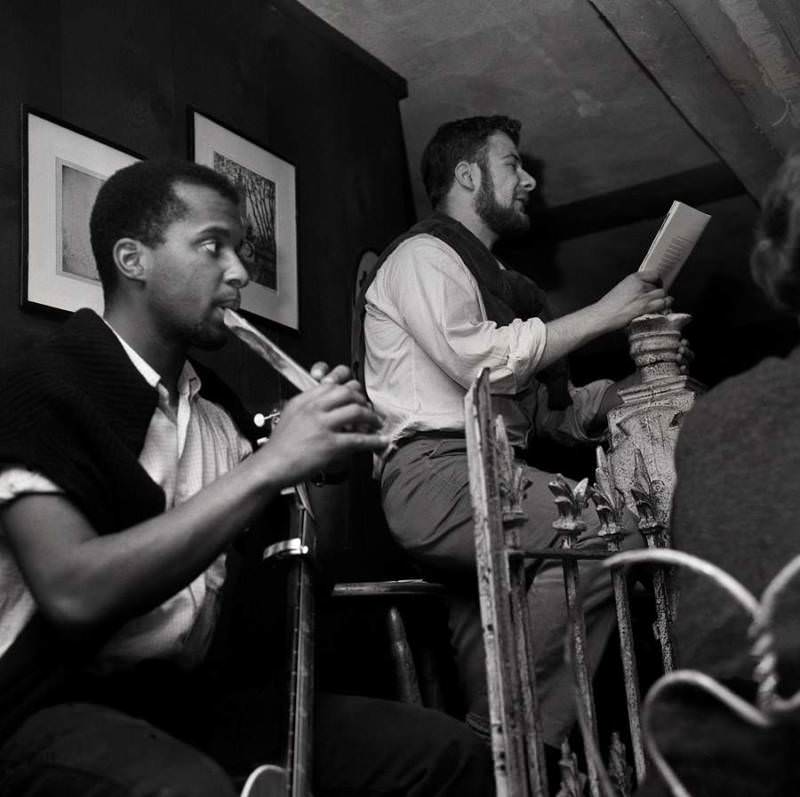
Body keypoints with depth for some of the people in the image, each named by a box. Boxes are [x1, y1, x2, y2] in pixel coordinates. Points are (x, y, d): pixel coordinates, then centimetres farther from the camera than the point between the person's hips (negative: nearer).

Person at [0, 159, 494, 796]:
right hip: (57, 709, -6)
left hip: (195, 696, 7)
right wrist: (270, 465, -27)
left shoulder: (217, 404, 12)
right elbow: (73, 594, -26)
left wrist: (325, 449, -3)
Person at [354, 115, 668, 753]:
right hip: (435, 472, -9)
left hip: (489, 476, 9)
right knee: (601, 536, -27)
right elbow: (482, 360, -17)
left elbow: (546, 413, 22)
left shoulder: (488, 276, 28)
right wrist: (602, 314, -9)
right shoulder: (421, 255, 2)